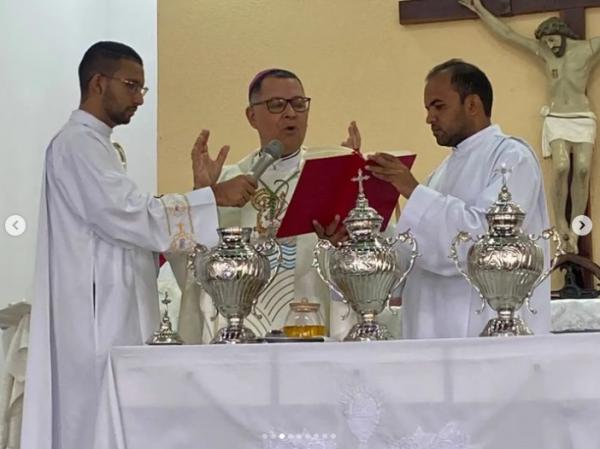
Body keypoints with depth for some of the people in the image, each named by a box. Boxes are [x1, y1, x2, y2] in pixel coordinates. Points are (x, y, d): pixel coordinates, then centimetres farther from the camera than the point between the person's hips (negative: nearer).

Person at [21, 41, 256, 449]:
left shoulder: (94, 144, 21)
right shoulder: (78, 142, -10)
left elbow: (126, 223, 15)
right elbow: (129, 216, -21)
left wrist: (202, 190, 7)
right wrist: (213, 197, -18)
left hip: (113, 316, 10)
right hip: (97, 319, -10)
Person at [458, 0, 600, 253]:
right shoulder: (544, 52, 10)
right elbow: (506, 33, 14)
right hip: (556, 120, 1)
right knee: (561, 170, -18)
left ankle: (574, 230, -11)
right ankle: (561, 228, -11)